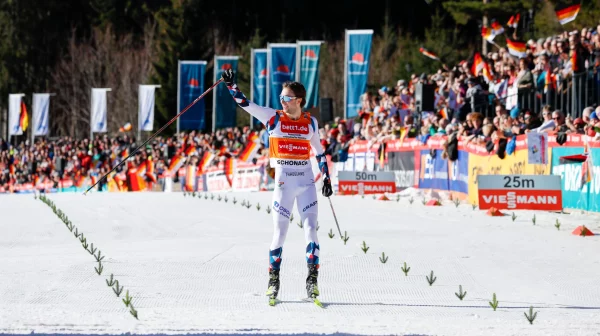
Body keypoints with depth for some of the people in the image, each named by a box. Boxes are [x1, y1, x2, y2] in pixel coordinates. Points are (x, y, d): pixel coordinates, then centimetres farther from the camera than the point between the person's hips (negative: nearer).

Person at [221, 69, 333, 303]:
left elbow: (319, 151, 16)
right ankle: (273, 279, 12)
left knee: (310, 229, -7)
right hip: (283, 182, -1)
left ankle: (312, 279, -6)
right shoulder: (273, 118, 1)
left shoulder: (310, 122, 6)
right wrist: (230, 85, -15)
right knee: (280, 232, 0)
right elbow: (245, 104, -3)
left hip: (306, 181, 1)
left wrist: (326, 178, 14)